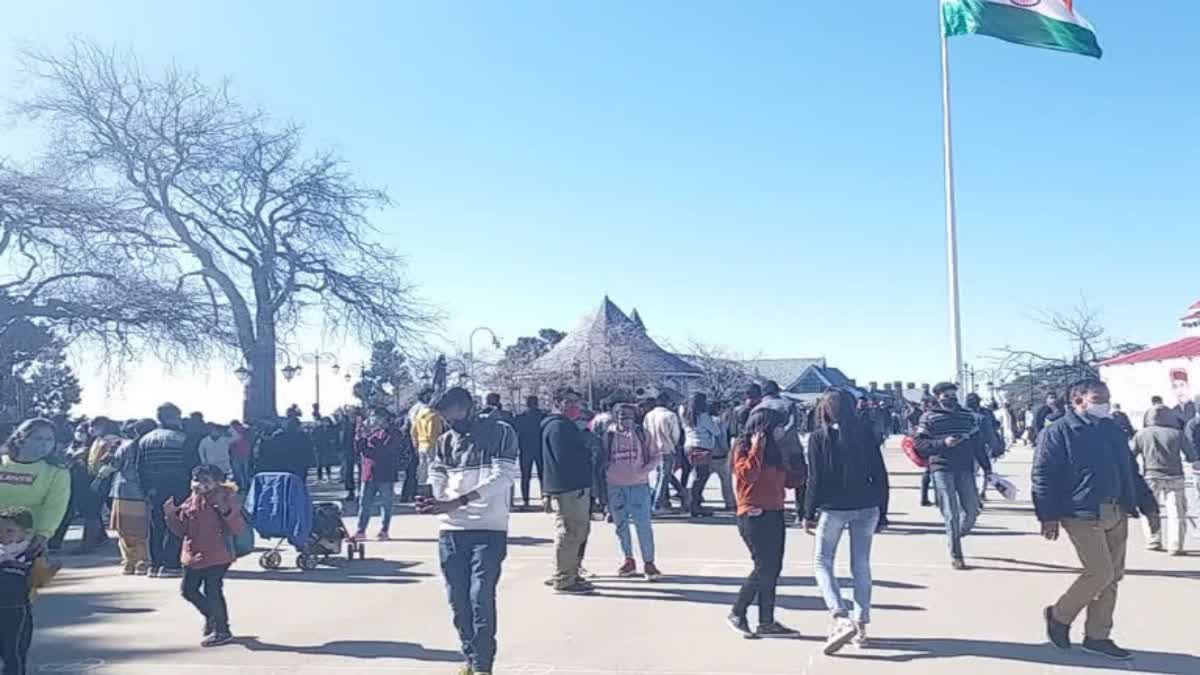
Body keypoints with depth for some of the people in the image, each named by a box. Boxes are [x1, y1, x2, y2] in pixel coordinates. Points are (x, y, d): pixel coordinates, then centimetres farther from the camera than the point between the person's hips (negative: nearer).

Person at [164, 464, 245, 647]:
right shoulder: (190, 503, 8)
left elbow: (238, 528, -15)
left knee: (212, 592, -6)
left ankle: (222, 630, 10)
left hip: (216, 557, -7)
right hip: (193, 556, 7)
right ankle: (211, 616, 38)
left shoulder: (225, 499, -10)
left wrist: (226, 511, -31)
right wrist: (172, 515, -3)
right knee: (188, 589, 16)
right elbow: (181, 530, 12)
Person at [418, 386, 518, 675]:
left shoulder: (501, 433, -5)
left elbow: (501, 478, -15)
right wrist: (431, 503, -20)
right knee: (458, 599, 7)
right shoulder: (443, 442, 9)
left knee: (481, 597, -9)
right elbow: (437, 485, 5)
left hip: (489, 530, -4)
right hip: (451, 530, 4)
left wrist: (455, 502, -22)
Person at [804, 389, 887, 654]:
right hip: (866, 507, 3)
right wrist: (881, 510, 12)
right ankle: (861, 626, 16)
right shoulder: (867, 432, 2)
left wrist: (809, 514, 3)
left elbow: (815, 479, -6)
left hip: (833, 508, -3)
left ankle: (842, 618, -13)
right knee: (861, 566, 12)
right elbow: (879, 473, 4)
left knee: (822, 563, 6)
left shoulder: (819, 437, -6)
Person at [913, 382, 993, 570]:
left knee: (972, 511, 2)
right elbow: (919, 444, -6)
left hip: (965, 469, 4)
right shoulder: (929, 418, 0)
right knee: (951, 514, -4)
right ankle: (955, 556, 7)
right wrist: (943, 443, -17)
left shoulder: (968, 416, 12)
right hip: (942, 470, -4)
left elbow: (978, 444, 14)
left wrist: (987, 468, 10)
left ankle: (956, 537, 32)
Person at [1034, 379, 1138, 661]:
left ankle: (1097, 636, 21)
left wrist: (1131, 504, 18)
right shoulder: (1059, 432, -9)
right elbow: (1043, 475, -11)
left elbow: (1127, 471, 22)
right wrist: (1048, 516, -14)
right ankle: (1059, 616, 11)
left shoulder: (1113, 430, 13)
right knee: (1101, 573, -11)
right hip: (1082, 515, -8)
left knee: (1113, 576, 9)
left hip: (1116, 513, 8)